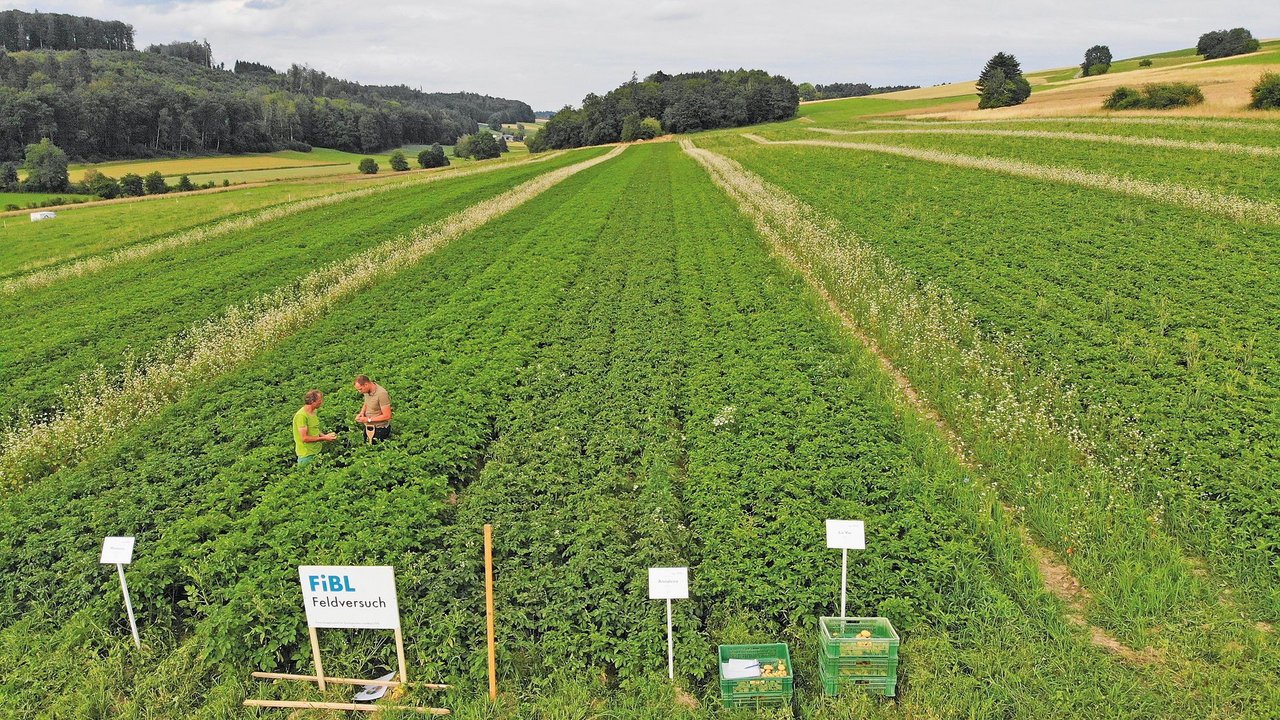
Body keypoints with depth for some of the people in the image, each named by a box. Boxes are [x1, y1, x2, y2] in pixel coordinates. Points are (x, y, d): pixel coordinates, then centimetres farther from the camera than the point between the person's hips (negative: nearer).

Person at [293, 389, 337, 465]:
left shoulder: (313, 412, 8)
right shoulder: (301, 415, -20)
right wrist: (324, 438, -18)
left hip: (316, 452, 8)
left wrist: (325, 436, 0)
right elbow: (304, 438, -22)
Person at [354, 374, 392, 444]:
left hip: (379, 430, -8)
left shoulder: (381, 394, -27)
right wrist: (361, 413, -2)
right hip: (368, 427, 8)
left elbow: (387, 416, -24)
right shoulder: (366, 391, -4)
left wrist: (368, 419, -20)